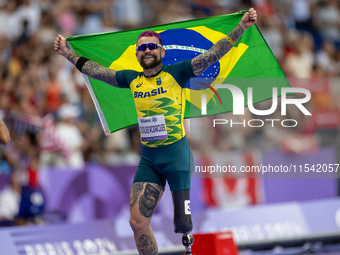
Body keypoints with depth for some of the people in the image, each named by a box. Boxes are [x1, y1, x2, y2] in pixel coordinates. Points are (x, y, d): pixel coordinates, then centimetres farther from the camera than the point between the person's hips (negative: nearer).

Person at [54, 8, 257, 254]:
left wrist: (242, 26, -16)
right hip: (148, 158, 4)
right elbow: (94, 70, 22)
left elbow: (213, 54, -8)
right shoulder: (132, 79, 11)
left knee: (182, 222, -1)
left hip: (176, 154, -4)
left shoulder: (175, 73, -2)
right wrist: (66, 52, 25)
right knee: (137, 222, -5)